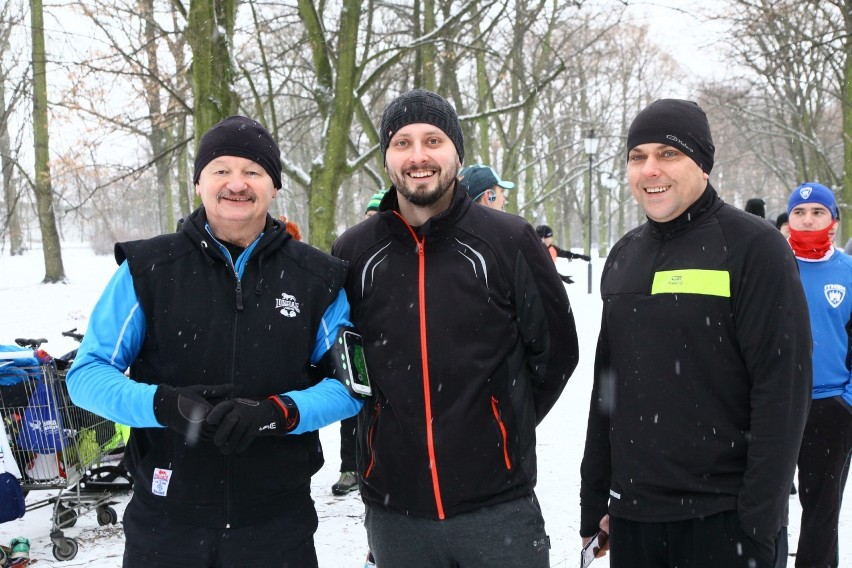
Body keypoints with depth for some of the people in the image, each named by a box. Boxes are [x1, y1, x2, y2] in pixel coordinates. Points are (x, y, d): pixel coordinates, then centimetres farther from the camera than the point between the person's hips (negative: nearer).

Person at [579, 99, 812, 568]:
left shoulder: (755, 247, -8)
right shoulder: (624, 256, 10)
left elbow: (782, 388, -13)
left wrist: (760, 520, -15)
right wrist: (593, 495, 13)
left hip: (724, 516, -5)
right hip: (631, 514, 6)